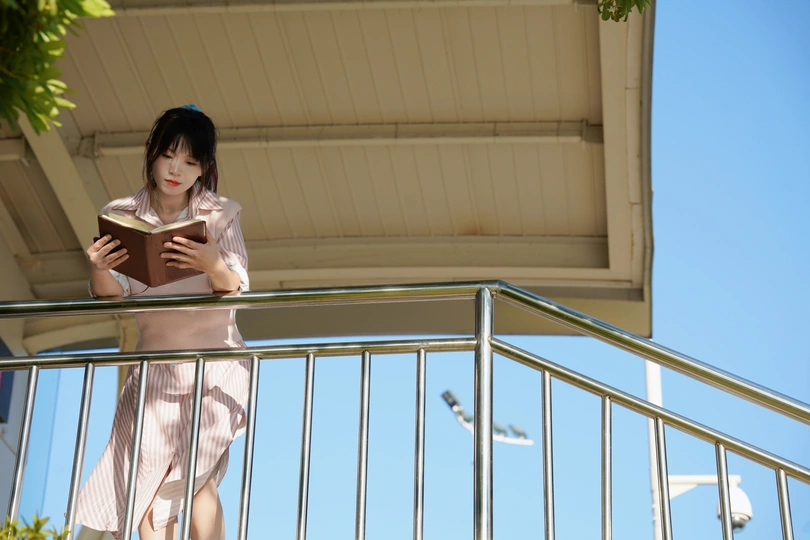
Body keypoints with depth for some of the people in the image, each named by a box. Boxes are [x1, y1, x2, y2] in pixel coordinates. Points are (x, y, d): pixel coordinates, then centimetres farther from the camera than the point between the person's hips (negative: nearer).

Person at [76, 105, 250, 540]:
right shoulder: (121, 216, 3)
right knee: (145, 488, -8)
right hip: (155, 364, 3)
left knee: (193, 476, -19)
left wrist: (214, 265, -32)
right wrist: (98, 271, -25)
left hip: (215, 361, -2)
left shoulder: (221, 215, -1)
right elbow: (112, 297, -2)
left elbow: (237, 290, -9)